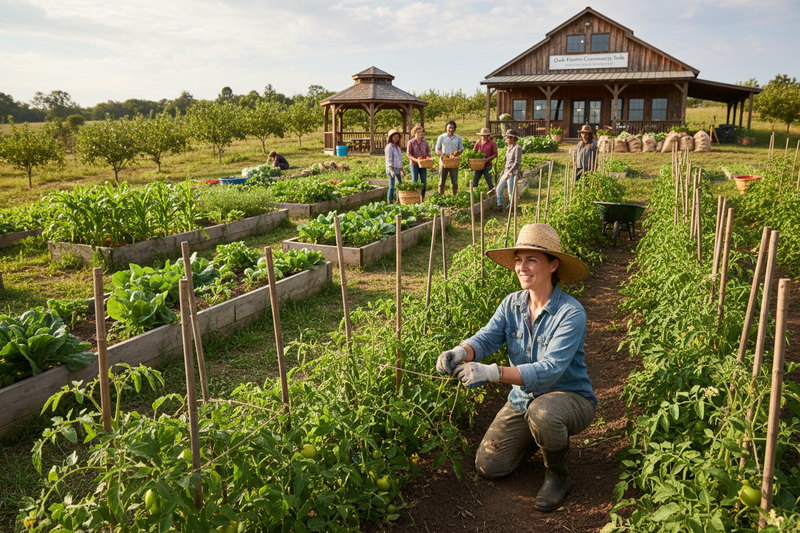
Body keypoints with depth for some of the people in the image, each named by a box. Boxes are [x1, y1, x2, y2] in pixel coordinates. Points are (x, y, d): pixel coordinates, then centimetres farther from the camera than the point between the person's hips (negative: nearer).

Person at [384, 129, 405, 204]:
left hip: (397, 169, 8)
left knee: (401, 185, 9)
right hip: (391, 169, -8)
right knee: (392, 186, -7)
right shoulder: (389, 147, -9)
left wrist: (402, 170, 22)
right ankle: (390, 202, -2)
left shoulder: (398, 147, 15)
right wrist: (391, 171, -24)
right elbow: (389, 160, -15)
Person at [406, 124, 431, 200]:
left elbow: (428, 152, 15)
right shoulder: (411, 142, -4)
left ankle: (422, 198, 15)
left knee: (424, 182, 3)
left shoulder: (425, 142, 6)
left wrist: (428, 158, -6)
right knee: (415, 182, 0)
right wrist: (416, 160, -19)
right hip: (414, 164, -3)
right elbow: (408, 154, -6)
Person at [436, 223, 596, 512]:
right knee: (487, 466, -2)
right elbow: (485, 338, -16)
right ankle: (538, 435, 26)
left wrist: (493, 372, -46)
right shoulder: (512, 304, -5)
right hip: (523, 399, 5)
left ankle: (557, 474, -7)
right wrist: (460, 353, -40)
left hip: (570, 398, -5)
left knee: (542, 412, -40)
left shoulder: (570, 313, -24)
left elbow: (549, 370, -34)